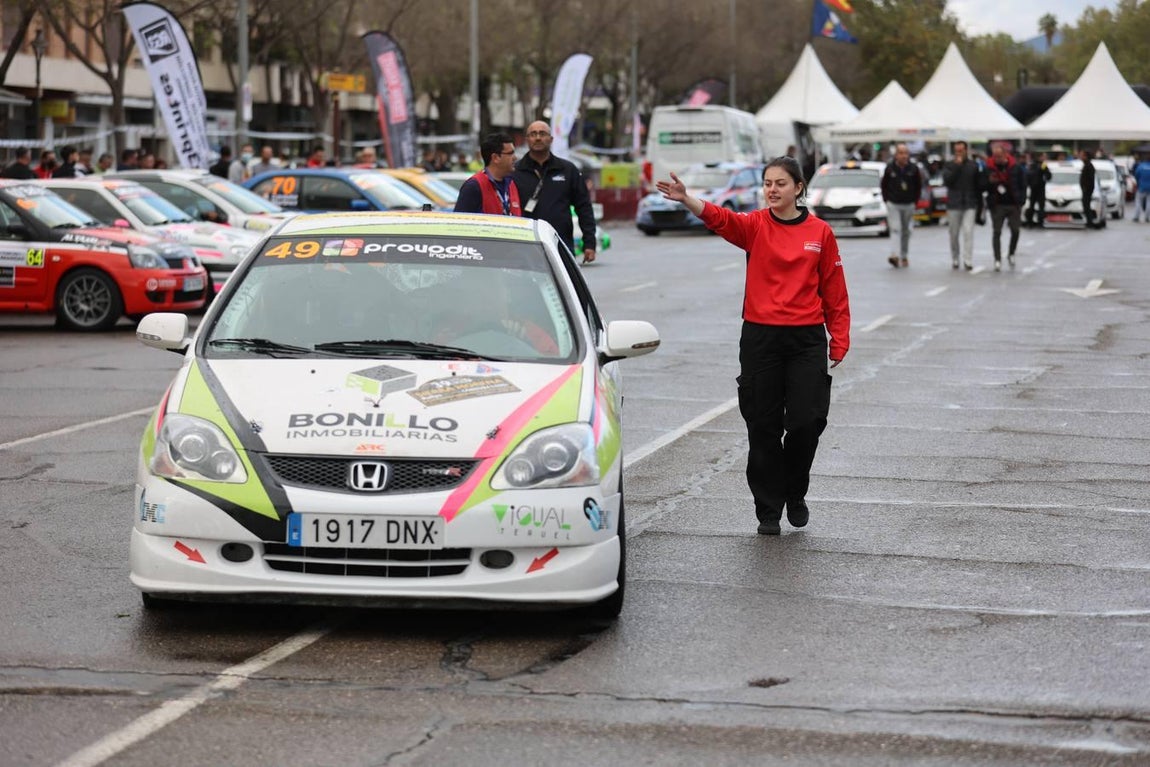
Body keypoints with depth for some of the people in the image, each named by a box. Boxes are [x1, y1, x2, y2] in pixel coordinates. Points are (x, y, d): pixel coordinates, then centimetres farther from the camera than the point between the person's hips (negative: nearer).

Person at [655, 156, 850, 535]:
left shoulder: (820, 233, 2)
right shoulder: (755, 226, 0)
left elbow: (834, 291, 5)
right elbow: (720, 218, -20)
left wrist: (839, 342, 2)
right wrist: (686, 199, -39)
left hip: (807, 339, 0)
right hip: (760, 337, 0)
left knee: (806, 422, -3)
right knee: (763, 426, 5)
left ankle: (795, 494, 24)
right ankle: (768, 509, 17)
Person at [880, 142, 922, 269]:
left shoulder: (914, 169, -1)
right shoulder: (890, 169, -3)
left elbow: (918, 187, 9)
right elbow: (884, 186, 7)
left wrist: (915, 201, 4)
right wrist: (887, 200, 2)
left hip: (908, 205, 2)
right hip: (893, 205, -2)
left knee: (906, 232, 10)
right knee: (895, 229, -15)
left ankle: (904, 256, 21)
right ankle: (894, 255, -25)